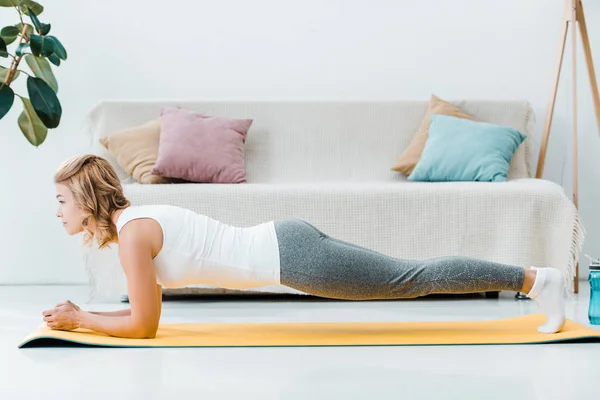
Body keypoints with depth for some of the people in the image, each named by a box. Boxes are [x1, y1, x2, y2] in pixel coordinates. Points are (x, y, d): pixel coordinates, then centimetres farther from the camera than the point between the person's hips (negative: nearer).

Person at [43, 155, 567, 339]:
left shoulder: (131, 232, -14)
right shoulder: (134, 220, 13)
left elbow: (144, 325, -14)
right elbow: (146, 306, 23)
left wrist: (80, 321, -3)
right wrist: (82, 314, 16)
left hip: (291, 256, -8)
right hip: (287, 243, 8)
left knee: (414, 278, -3)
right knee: (410, 277, 15)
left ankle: (534, 278, 4)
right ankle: (529, 278, 24)